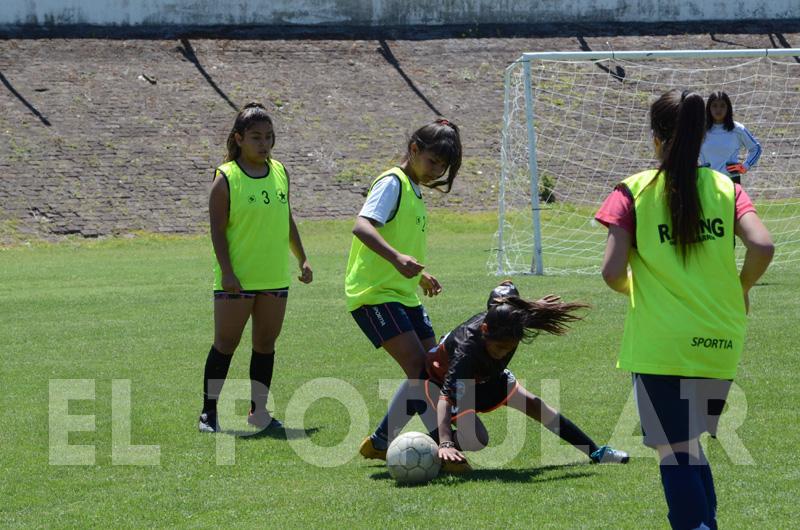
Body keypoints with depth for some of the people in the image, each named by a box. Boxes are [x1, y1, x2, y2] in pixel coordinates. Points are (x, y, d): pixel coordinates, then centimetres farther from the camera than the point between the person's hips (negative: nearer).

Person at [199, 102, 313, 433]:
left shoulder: (280, 173, 8)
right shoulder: (226, 179, -9)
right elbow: (218, 229, -10)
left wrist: (302, 259, 17)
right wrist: (226, 271, -18)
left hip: (275, 278, 5)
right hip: (236, 279, -5)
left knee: (266, 344, 8)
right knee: (226, 343, -1)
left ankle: (258, 411, 16)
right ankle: (209, 411, 7)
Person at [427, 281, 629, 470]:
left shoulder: (502, 313, -29)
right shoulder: (466, 349, -47)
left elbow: (505, 288, -4)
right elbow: (446, 396, -56)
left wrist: (532, 306, 10)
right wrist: (445, 444, -68)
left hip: (485, 374, 7)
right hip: (443, 379, -7)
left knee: (533, 405, 0)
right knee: (476, 440, -28)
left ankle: (595, 452, 12)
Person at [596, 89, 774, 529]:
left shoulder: (635, 191, -3)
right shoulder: (725, 187, 3)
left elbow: (613, 271, -10)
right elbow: (762, 246, -11)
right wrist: (740, 290, 7)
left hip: (659, 344, -4)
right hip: (720, 343, 4)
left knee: (674, 452, 2)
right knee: (689, 445, 21)